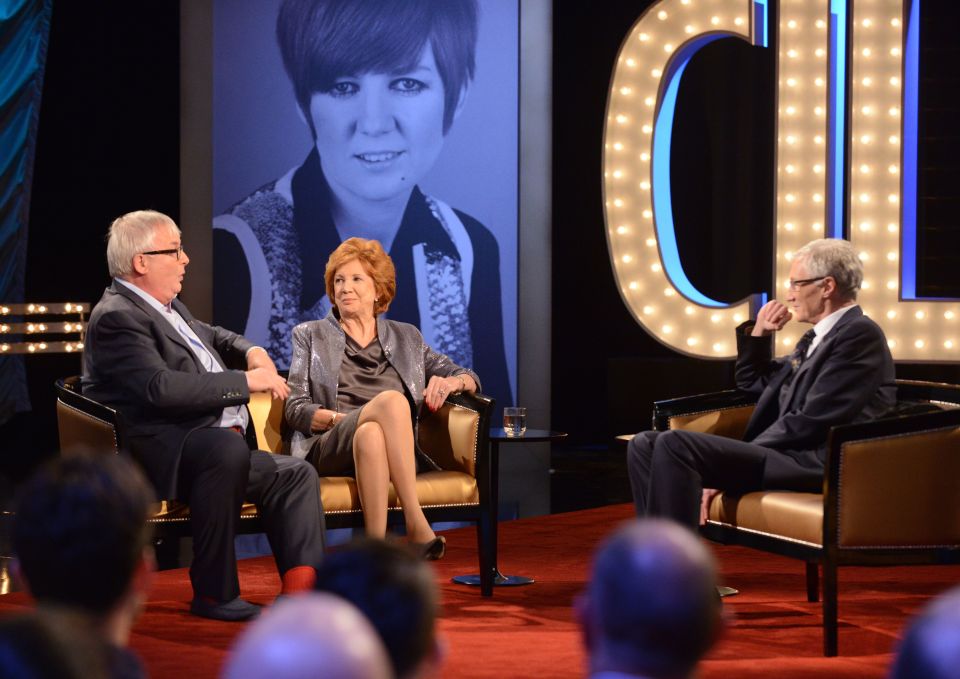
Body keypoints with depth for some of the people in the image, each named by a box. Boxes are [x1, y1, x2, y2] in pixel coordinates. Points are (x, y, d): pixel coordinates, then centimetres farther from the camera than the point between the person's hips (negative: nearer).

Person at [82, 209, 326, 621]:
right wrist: (246, 382, -19)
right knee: (225, 446, -37)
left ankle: (302, 587, -20)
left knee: (296, 474, 0)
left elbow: (211, 336, 38)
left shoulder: (166, 306, 18)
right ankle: (214, 593, -29)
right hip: (165, 453, -11)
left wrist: (251, 352, 13)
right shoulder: (117, 317, -13)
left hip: (218, 449, 11)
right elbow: (161, 387, -26)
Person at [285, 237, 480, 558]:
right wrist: (341, 419, -10)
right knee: (391, 398, -34)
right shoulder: (310, 335, 20)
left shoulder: (406, 337, 25)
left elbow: (467, 377, 24)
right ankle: (416, 524, -43)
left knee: (371, 434, -39)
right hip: (329, 447, -2)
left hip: (396, 454, 2)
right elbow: (295, 409, 10)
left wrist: (451, 382, -1)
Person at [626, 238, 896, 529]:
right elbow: (752, 384, 36)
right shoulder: (818, 337, 22)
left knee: (675, 445, -25)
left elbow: (809, 423, -16)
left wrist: (729, 468, -13)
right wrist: (759, 333, 17)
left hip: (814, 463, -10)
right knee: (645, 444, 1)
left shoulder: (860, 334, -8)